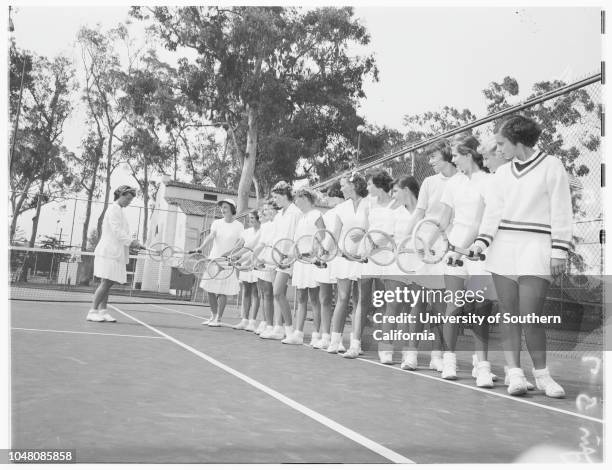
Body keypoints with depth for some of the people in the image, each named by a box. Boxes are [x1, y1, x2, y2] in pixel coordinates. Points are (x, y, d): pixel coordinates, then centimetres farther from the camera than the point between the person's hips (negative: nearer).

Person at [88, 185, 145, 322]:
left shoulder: (120, 211, 22)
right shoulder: (113, 209, -6)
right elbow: (116, 231, -15)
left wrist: (132, 244, 9)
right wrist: (130, 242, -17)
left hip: (116, 253, 9)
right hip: (109, 252, -9)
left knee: (107, 283, 6)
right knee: (106, 282, -11)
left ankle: (103, 311, 6)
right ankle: (93, 311, -8)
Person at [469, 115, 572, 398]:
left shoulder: (551, 166, 1)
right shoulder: (502, 173, 15)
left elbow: (561, 212, -2)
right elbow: (493, 210, 8)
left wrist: (559, 251, -9)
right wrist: (482, 241, -8)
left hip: (536, 247, -4)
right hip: (503, 247, 5)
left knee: (530, 316, -9)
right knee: (509, 314, 2)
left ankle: (541, 374, 10)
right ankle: (514, 373, 9)